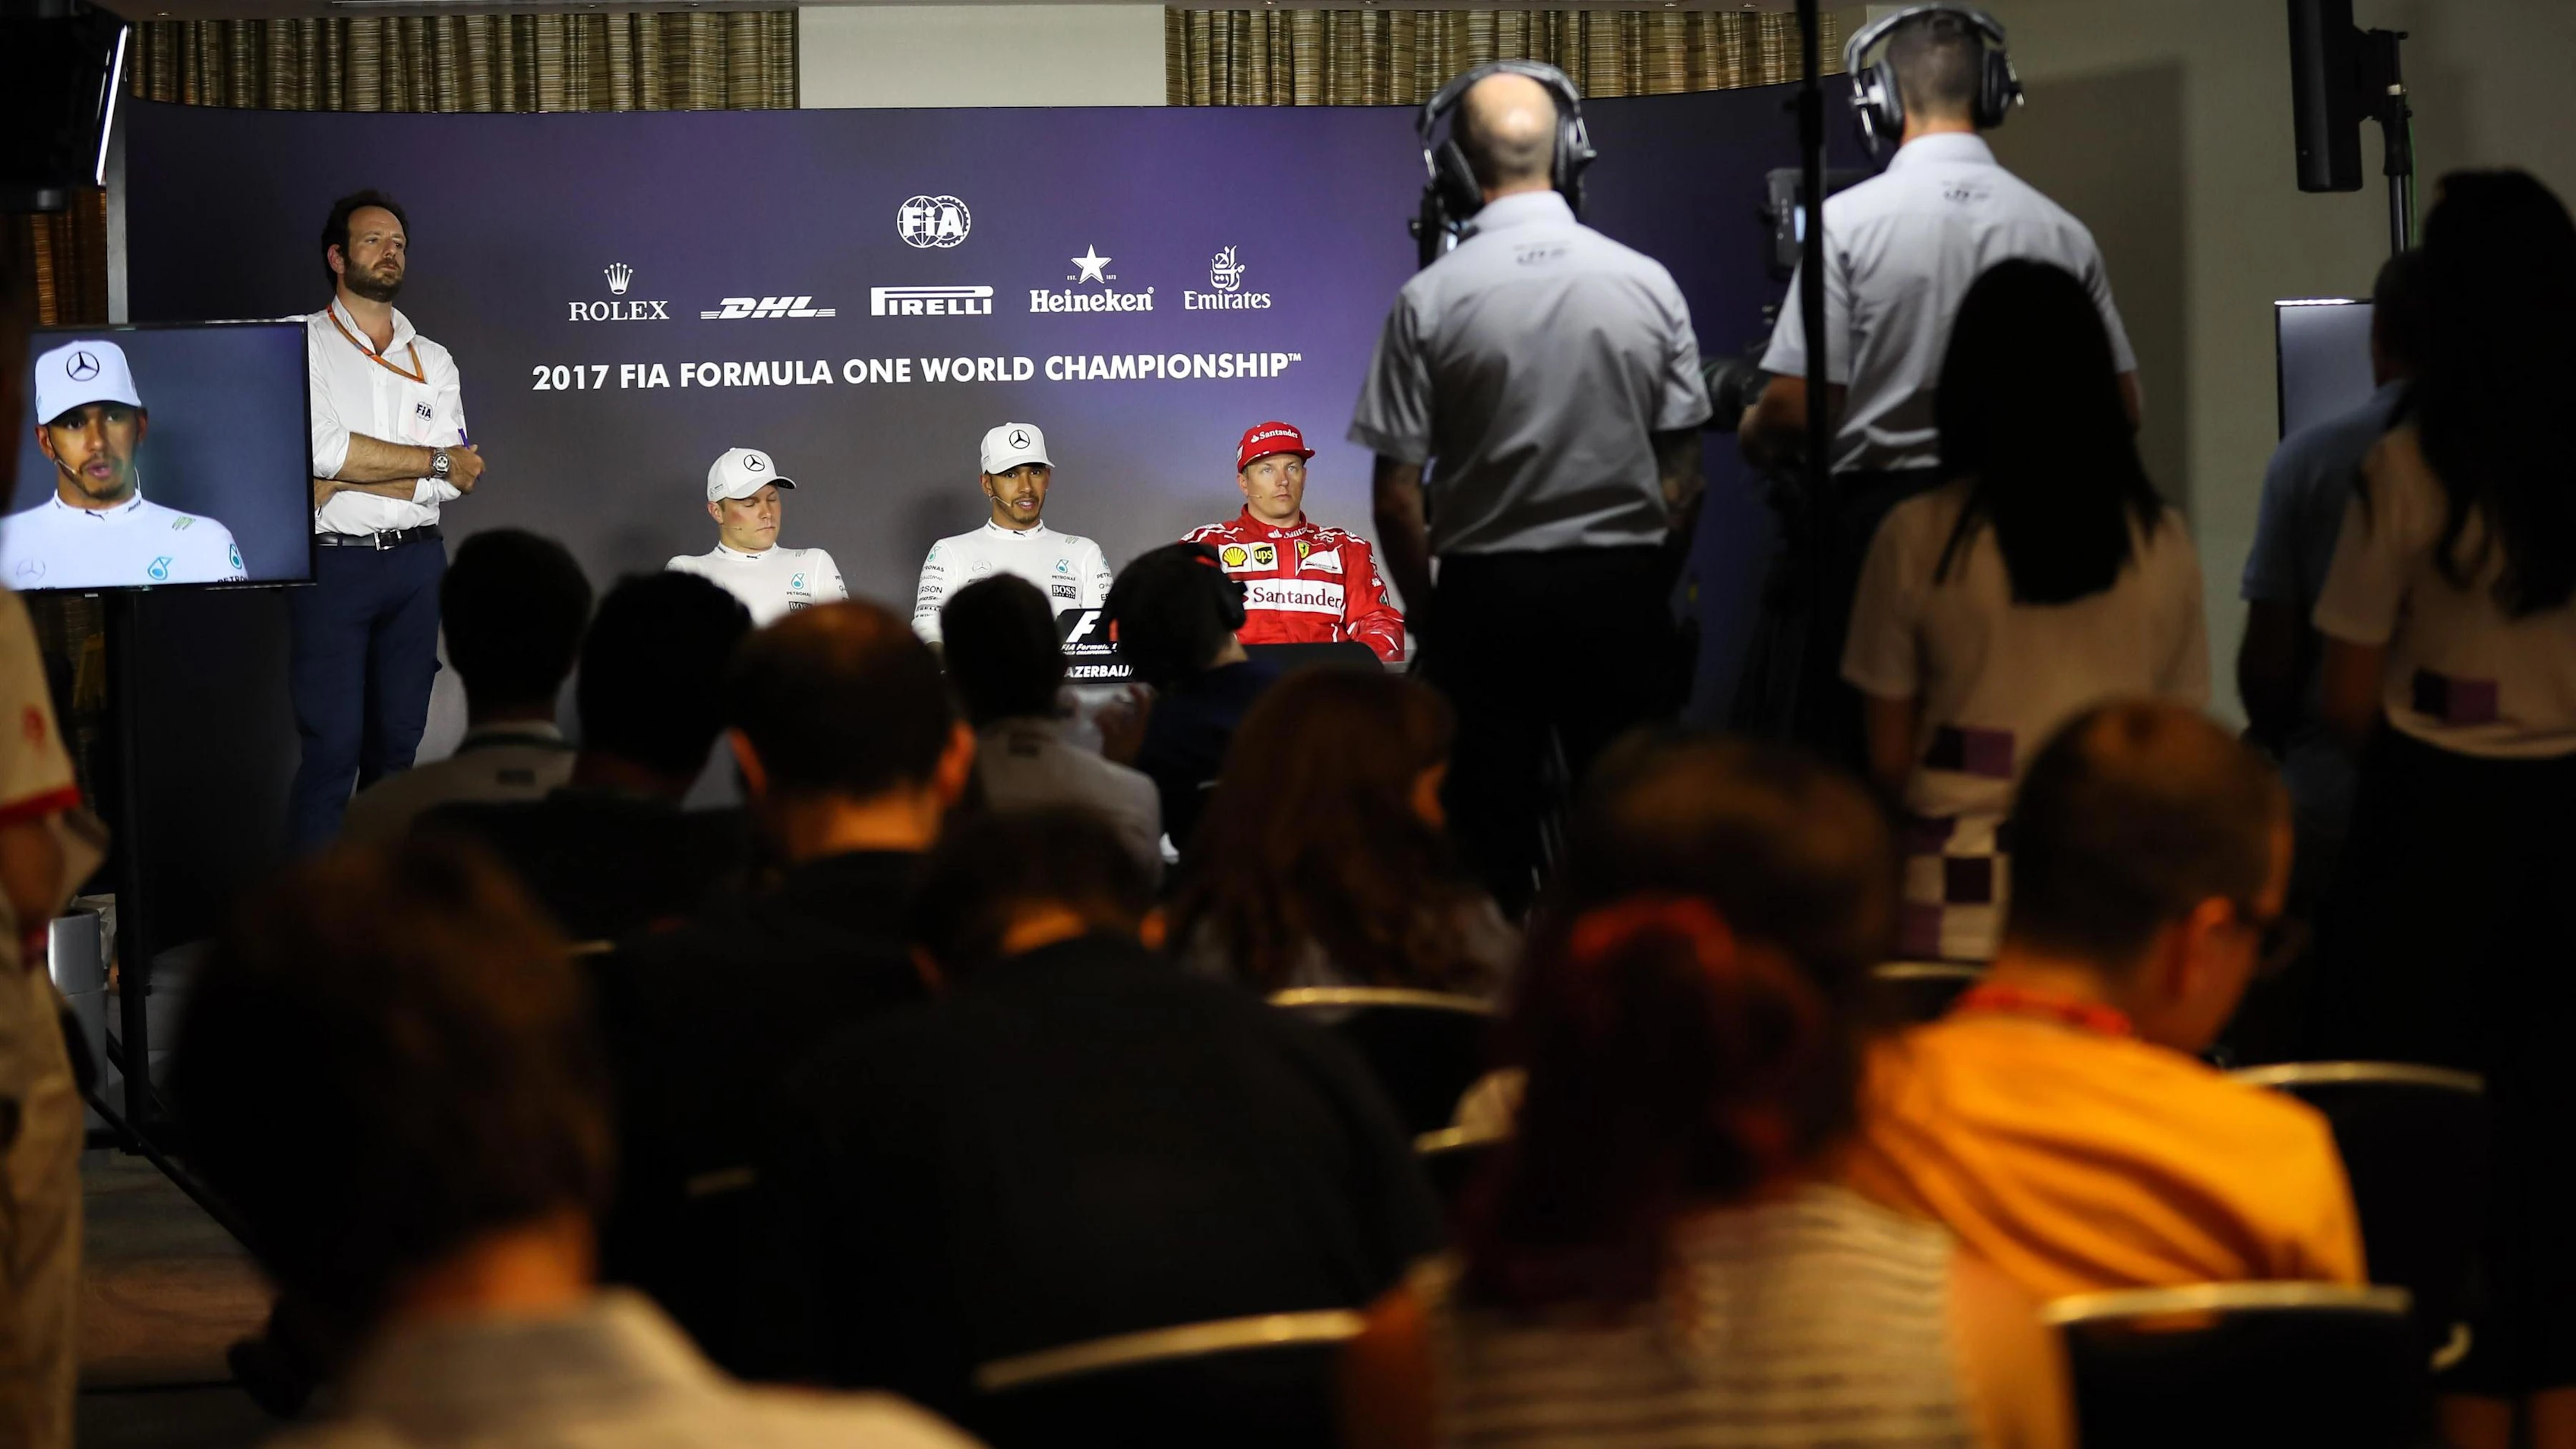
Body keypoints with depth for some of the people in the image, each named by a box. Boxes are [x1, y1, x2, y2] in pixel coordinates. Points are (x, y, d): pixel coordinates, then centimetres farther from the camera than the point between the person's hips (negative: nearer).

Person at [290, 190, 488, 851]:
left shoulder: (434, 362, 14)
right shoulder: (300, 345, 1)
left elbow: (454, 483, 1)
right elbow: (318, 448, -15)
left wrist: (341, 481, -11)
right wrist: (433, 460, -7)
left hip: (416, 564, 5)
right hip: (332, 564, -5)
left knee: (398, 740, 7)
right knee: (333, 743, -10)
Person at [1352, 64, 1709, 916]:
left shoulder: (1430, 300, -9)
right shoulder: (1647, 283, -3)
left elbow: (1398, 494, -7)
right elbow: (1683, 475, 2)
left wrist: (1423, 611, 7)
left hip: (1487, 590, -1)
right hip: (1623, 588, 1)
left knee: (1493, 834, 5)